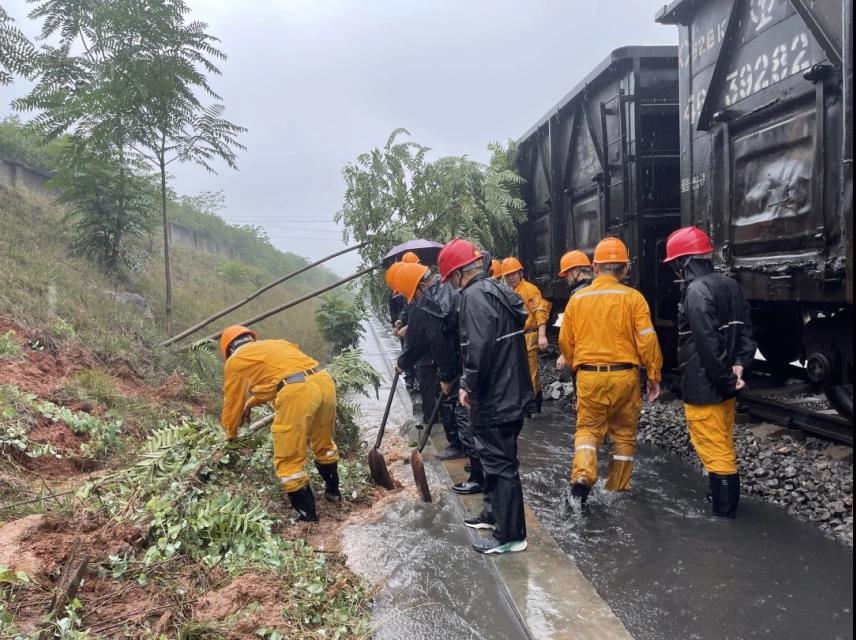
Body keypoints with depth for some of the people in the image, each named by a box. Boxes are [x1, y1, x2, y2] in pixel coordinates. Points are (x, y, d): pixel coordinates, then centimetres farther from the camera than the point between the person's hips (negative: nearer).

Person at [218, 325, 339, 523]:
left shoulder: (235, 360, 17)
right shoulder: (274, 343, 34)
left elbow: (232, 402, 27)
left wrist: (231, 434, 44)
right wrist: (250, 403, 61)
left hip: (297, 392, -7)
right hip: (324, 380, 7)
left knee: (289, 460, 9)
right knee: (323, 442, 29)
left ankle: (307, 514, 16)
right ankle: (333, 491, 45)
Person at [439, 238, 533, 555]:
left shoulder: (475, 295, -18)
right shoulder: (498, 289, 12)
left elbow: (479, 349, -29)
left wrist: (470, 386, -14)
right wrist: (471, 384, 16)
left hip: (493, 398, -10)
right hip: (512, 392, 10)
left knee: (500, 463, 1)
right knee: (497, 457, 23)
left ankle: (510, 535, 13)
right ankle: (494, 512, 40)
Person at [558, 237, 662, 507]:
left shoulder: (578, 298, 0)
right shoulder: (633, 297, -6)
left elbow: (565, 340, 6)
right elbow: (647, 340, -8)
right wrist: (654, 376, 3)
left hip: (589, 376, 1)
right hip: (624, 375, -1)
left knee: (588, 428, 14)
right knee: (624, 433, 16)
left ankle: (582, 476, -8)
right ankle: (618, 490, 23)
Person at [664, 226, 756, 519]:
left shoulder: (696, 291, -20)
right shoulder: (729, 285, 9)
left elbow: (707, 344, -25)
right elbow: (745, 328, 9)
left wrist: (725, 381, -16)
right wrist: (739, 365, -2)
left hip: (704, 388, -10)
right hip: (725, 386, 10)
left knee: (714, 451, 0)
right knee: (723, 446, 22)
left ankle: (723, 513, 9)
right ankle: (727, 504, 36)